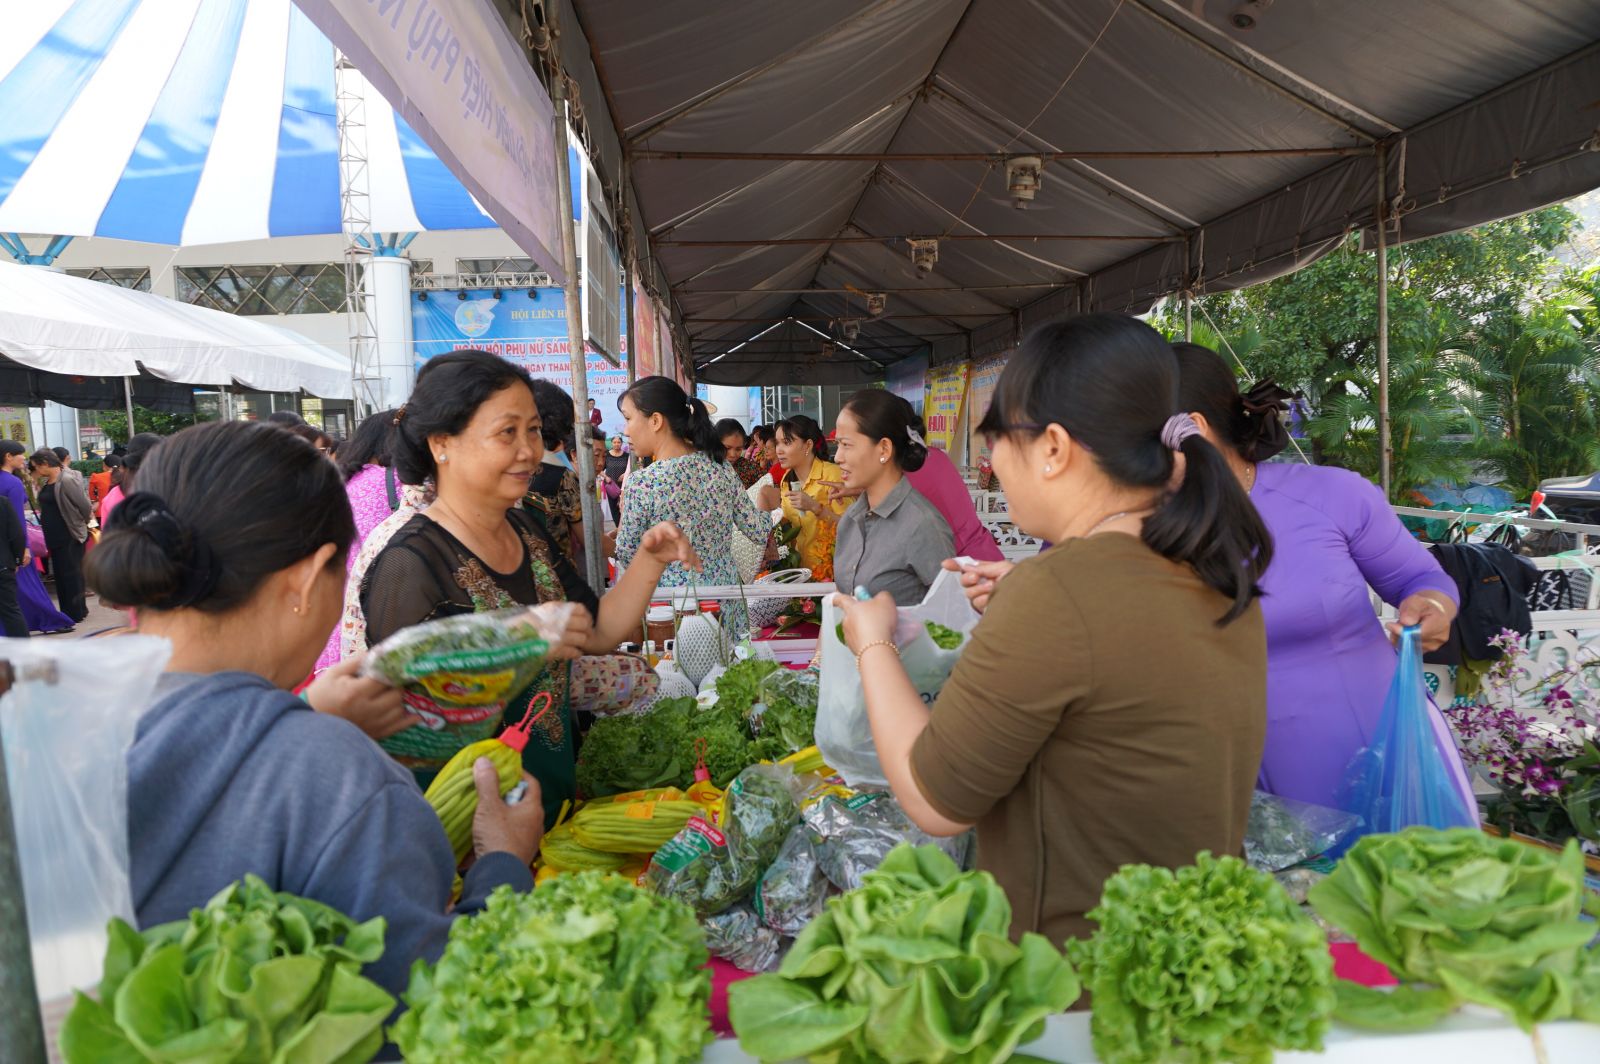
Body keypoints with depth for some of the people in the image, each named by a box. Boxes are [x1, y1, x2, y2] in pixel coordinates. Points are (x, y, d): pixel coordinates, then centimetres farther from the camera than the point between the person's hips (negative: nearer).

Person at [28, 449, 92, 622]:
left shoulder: (66, 481, -16)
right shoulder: (46, 482, 10)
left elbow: (84, 505, -17)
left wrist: (82, 524, -2)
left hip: (70, 536, -9)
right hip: (54, 536, 9)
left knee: (71, 573, -2)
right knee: (60, 573, 13)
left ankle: (76, 612, 6)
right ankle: (67, 610, 21)